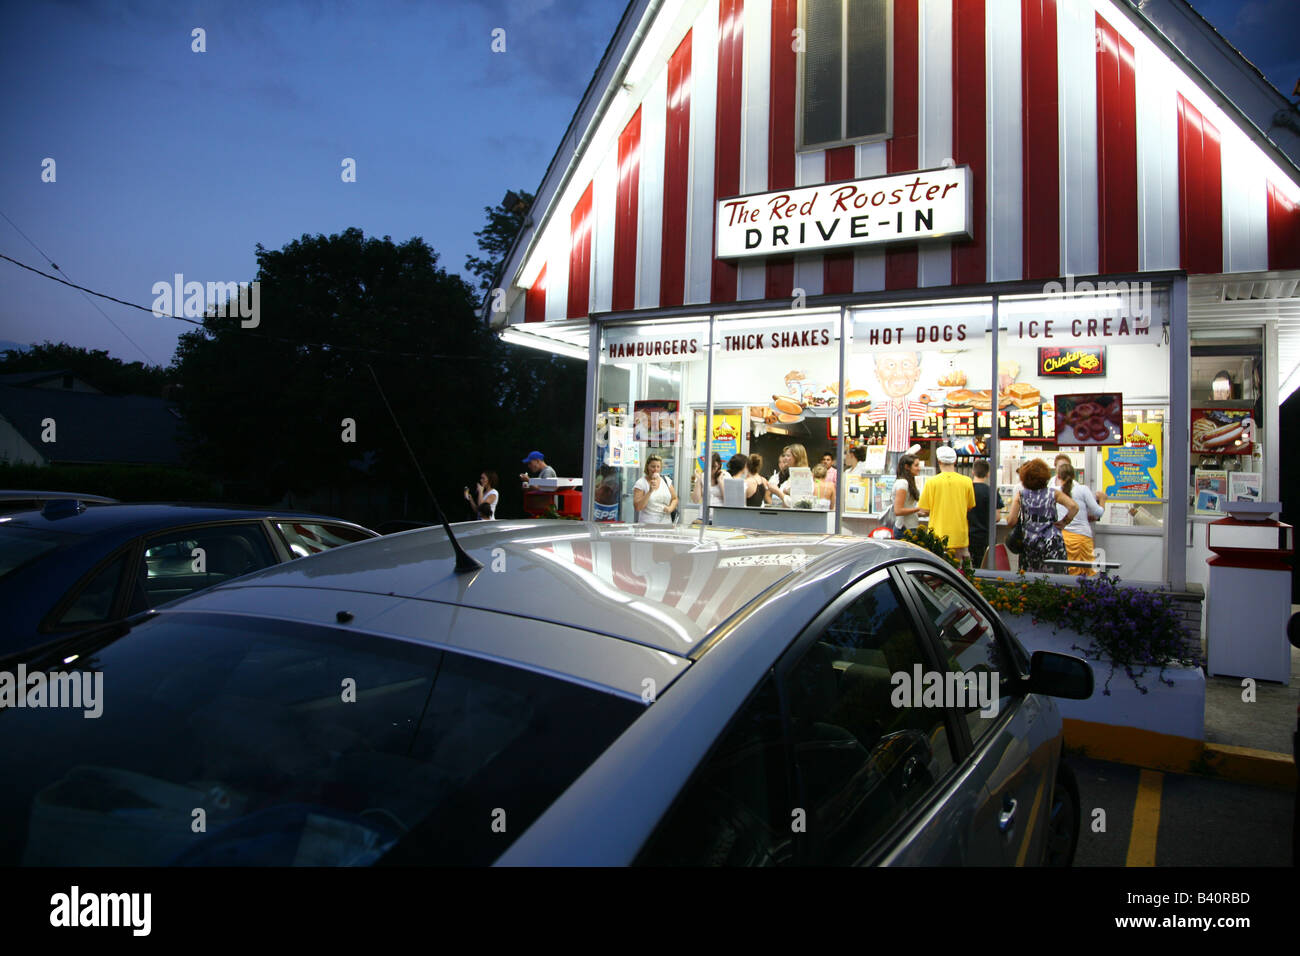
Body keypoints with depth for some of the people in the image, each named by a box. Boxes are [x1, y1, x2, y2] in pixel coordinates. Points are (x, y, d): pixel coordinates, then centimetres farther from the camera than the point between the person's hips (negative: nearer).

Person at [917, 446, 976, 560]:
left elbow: (923, 509, -3)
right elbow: (970, 507, 8)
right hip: (960, 537, 2)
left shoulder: (931, 482, -7)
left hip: (938, 535, -1)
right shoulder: (967, 481, -2)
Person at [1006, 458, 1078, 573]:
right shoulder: (1053, 493, 1)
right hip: (1052, 542, -1)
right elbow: (1074, 507, -12)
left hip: (1029, 543, 1)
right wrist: (1064, 523, 1)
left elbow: (1011, 522, -5)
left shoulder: (1020, 494, 1)